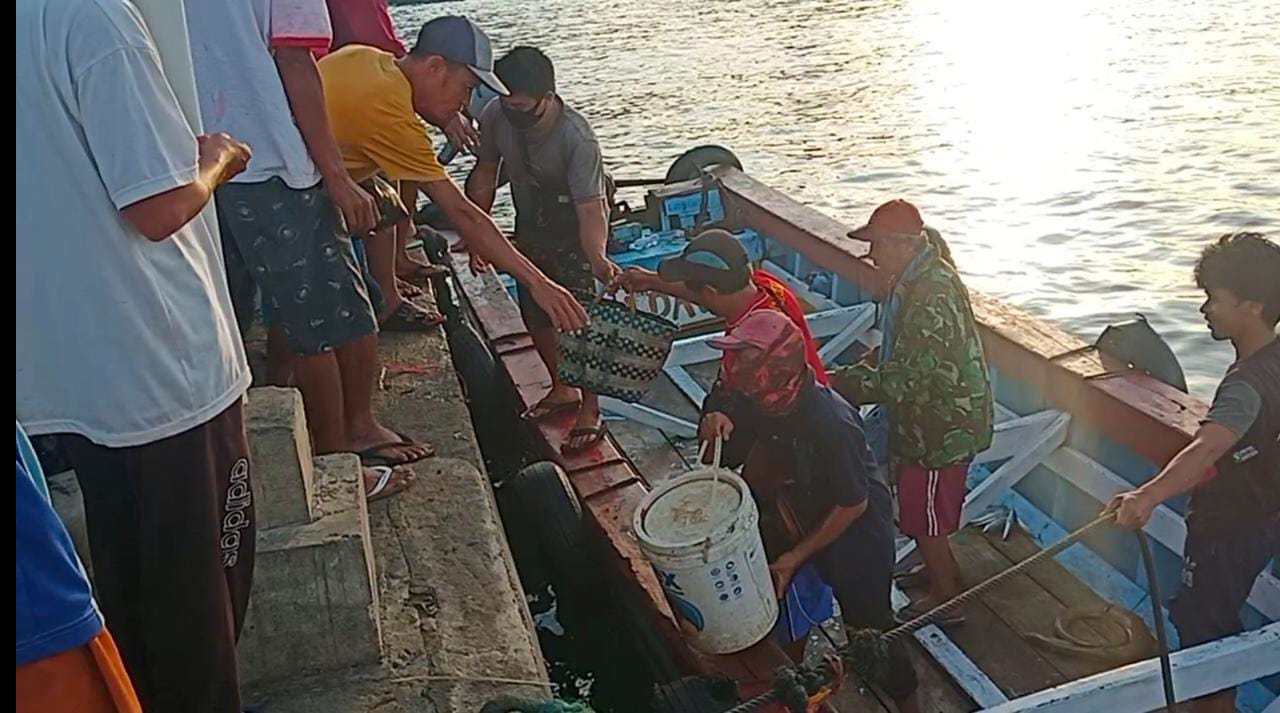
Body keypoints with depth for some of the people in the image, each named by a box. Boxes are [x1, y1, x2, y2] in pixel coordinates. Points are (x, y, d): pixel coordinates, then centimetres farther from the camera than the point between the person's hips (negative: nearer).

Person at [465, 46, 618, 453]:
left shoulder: (577, 138, -34)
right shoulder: (496, 117, -19)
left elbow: (590, 209, -40)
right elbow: (485, 175, -2)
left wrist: (598, 258, -57)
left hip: (573, 237, -6)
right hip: (530, 233, 6)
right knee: (535, 317, 15)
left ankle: (590, 413, 6)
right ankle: (563, 389, 37)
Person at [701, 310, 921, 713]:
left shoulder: (829, 422, -37)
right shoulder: (765, 401, -14)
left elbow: (853, 504, -26)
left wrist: (797, 555, -19)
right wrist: (722, 423, -16)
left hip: (856, 531, -7)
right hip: (802, 519, 7)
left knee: (868, 621, 8)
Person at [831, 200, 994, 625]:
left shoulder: (929, 301, -31)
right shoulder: (923, 275, 1)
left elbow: (901, 381, -30)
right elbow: (902, 354, 12)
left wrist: (840, 384, -22)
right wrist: (856, 373, 2)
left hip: (939, 428, -10)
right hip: (937, 417, 10)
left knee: (923, 516, 9)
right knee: (931, 507, 27)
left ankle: (946, 598, 28)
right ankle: (943, 570, 48)